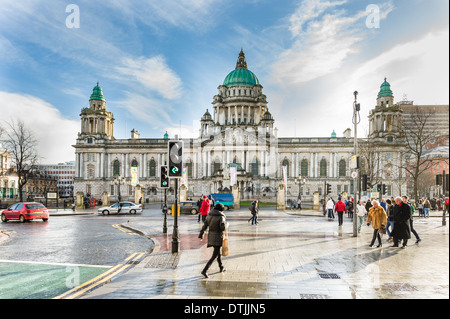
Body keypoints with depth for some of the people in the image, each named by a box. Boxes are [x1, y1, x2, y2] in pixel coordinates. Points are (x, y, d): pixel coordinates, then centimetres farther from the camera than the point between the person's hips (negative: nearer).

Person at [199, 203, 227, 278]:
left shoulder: (209, 216, 4)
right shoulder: (221, 217, -15)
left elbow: (205, 226, 4)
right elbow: (223, 228, -17)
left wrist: (201, 234, 9)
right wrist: (225, 223, 3)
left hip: (211, 236, 7)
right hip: (218, 237, -7)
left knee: (218, 252, 25)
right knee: (214, 255, -2)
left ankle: (221, 267, 40)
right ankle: (204, 270, -11)